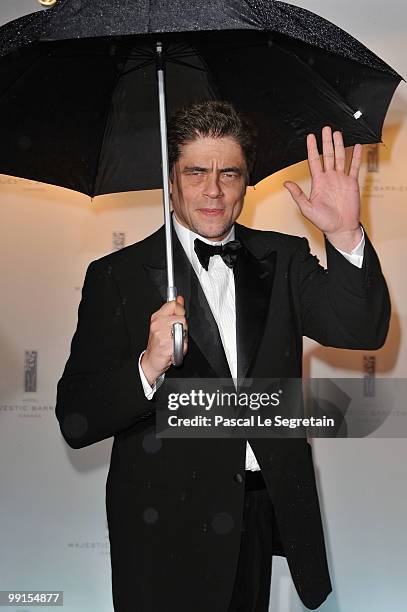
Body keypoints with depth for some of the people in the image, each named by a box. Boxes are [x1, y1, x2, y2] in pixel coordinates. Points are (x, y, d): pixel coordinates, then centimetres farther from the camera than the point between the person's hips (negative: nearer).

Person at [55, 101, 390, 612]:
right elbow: (75, 422, -11)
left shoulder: (282, 259, 4)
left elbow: (363, 330, -11)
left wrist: (345, 236, -27)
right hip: (167, 526, -3)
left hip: (266, 513, 3)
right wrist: (148, 366, -29)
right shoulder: (116, 276, -5)